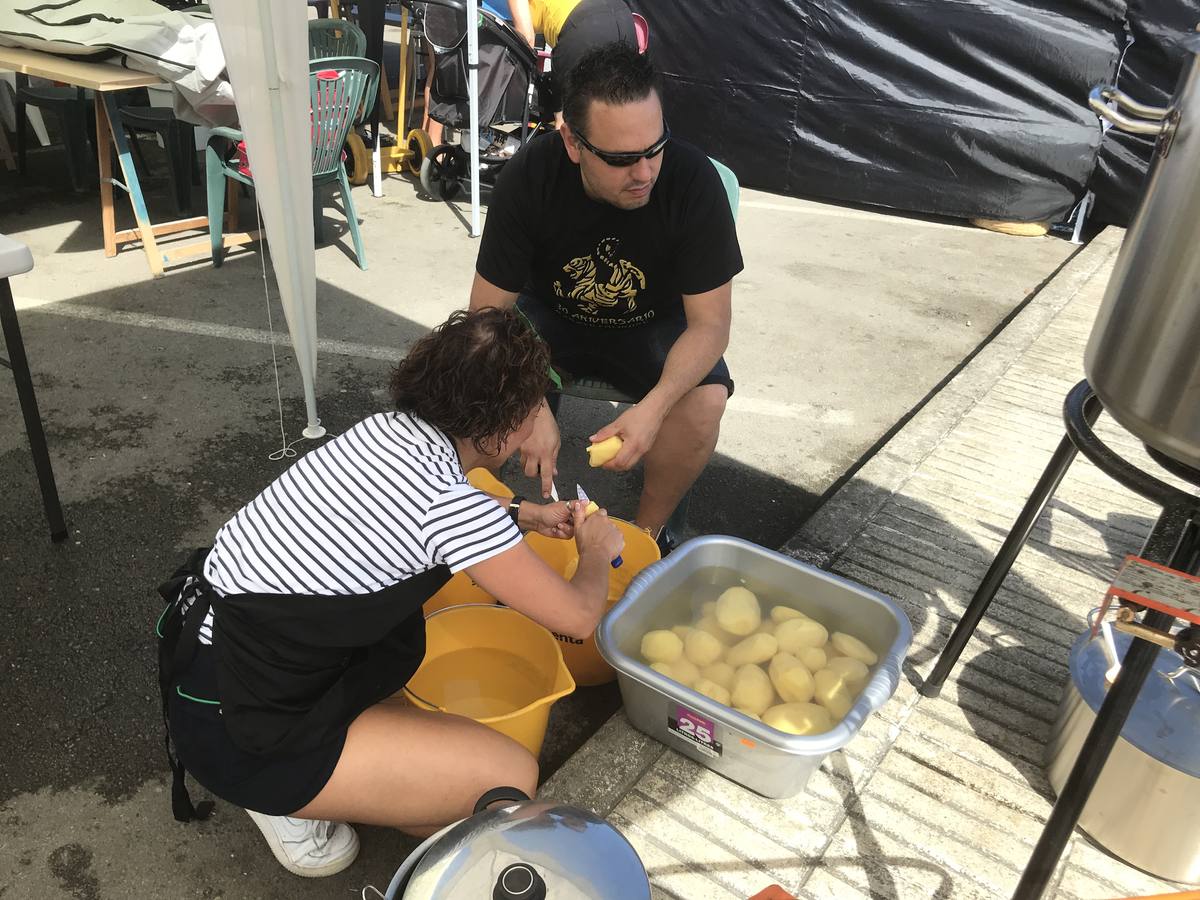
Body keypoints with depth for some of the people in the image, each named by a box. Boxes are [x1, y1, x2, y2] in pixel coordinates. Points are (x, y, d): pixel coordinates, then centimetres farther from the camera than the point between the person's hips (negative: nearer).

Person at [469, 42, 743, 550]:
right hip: (550, 314, 1)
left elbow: (710, 322, -23)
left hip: (654, 324, 0)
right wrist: (531, 409, -37)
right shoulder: (528, 177, -25)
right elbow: (489, 309, -21)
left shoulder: (694, 180, -27)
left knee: (705, 400, -29)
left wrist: (654, 406, -41)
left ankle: (648, 531, -3)